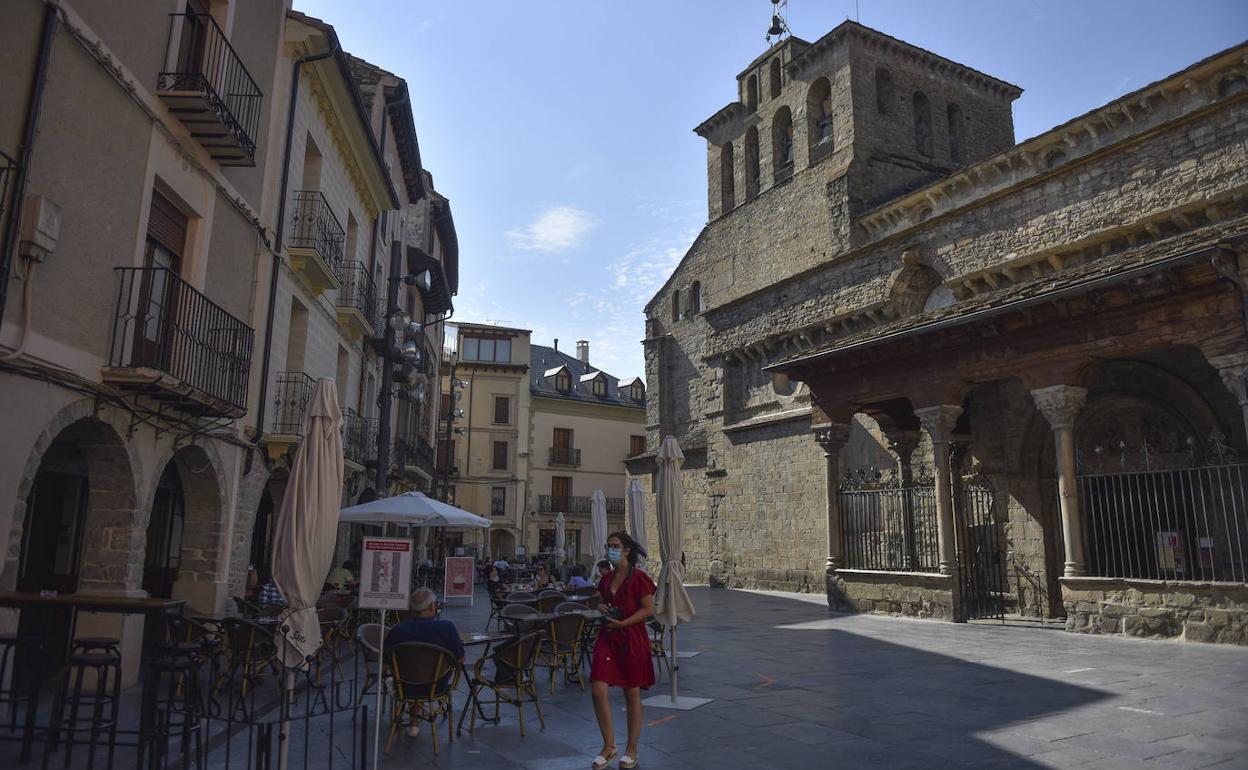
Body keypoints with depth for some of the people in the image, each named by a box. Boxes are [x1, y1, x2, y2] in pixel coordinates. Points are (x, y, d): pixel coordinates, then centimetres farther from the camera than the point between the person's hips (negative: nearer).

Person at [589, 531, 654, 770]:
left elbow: (648, 609, -13)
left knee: (632, 695, 7)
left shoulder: (638, 578, -10)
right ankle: (609, 746, 13)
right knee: (598, 690, -4)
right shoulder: (607, 578, 11)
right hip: (608, 638, 6)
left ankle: (631, 750, 21)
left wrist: (622, 623, -21)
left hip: (632, 638, -6)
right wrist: (602, 609, 1)